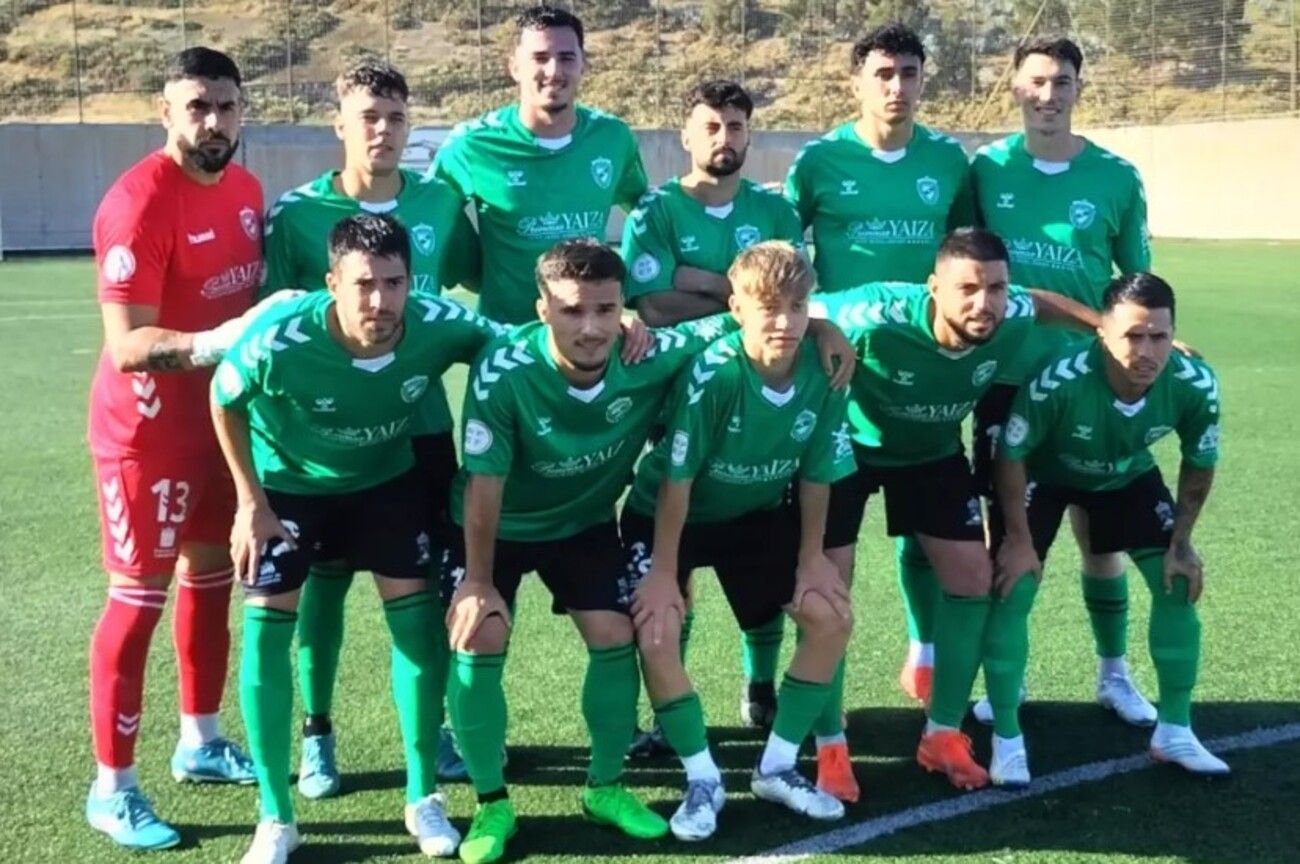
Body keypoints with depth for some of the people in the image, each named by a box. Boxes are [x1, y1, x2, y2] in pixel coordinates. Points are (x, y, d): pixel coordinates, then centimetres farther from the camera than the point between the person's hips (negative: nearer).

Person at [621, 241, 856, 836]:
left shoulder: (824, 375, -20)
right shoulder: (711, 374, -33)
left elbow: (815, 475, -7)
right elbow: (676, 479, -24)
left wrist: (811, 557, -3)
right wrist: (663, 569, -20)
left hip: (758, 515, 4)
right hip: (665, 515, -4)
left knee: (831, 618, -5)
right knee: (656, 632, -21)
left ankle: (777, 767, 11)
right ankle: (702, 779, 0)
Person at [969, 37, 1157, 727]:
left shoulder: (1115, 178, -3)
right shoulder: (986, 168, -3)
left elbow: (1138, 284, 6)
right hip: (1006, 380, 0)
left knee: (1099, 536, 8)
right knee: (1005, 534, 6)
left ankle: (1113, 673, 26)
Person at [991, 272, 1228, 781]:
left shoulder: (1196, 386, -31)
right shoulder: (1057, 382, -42)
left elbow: (1200, 464, -9)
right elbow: (1009, 456, -24)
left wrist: (1181, 542, -6)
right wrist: (1019, 539, -19)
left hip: (1128, 476, 4)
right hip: (1044, 474, -3)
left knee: (1179, 583, -3)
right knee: (1013, 590, -15)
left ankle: (1174, 732, 15)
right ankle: (1006, 738, 2)